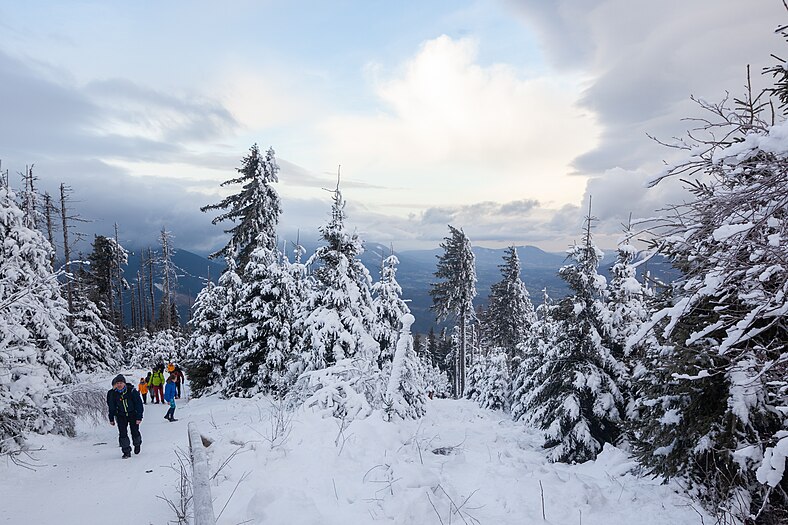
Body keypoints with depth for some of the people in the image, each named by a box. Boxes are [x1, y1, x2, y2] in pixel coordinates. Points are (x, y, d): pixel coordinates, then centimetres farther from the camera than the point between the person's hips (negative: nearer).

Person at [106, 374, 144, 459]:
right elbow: (111, 407, 8)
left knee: (135, 432, 2)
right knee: (122, 433, -8)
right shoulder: (112, 393, -7)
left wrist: (139, 417, -14)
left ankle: (137, 444, 32)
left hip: (133, 414, -2)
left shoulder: (131, 391, -18)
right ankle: (126, 451, 5)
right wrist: (111, 419, 10)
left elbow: (139, 404, -12)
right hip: (121, 416, 2)